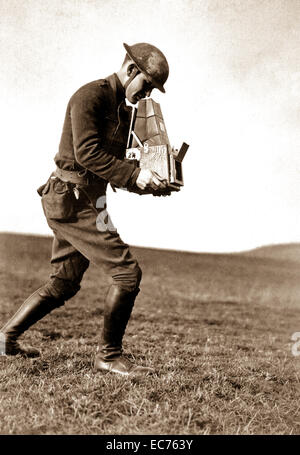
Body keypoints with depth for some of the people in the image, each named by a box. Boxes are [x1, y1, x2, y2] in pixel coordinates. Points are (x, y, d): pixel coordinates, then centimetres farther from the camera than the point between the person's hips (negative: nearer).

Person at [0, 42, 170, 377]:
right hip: (73, 201, -10)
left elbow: (114, 165, 20)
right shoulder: (90, 95, -11)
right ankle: (109, 355, 2)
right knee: (127, 272, -11)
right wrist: (134, 175, -24)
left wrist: (148, 182, 4)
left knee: (64, 284, 18)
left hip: (81, 202, 10)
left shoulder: (122, 110, 18)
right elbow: (87, 152, -23)